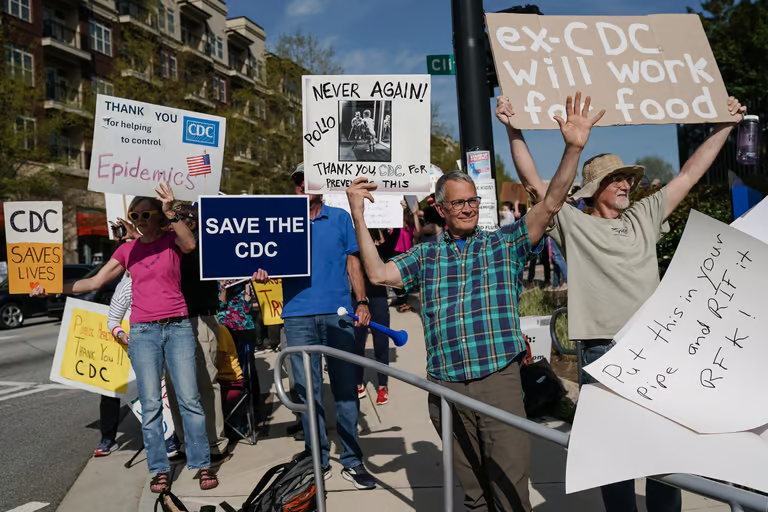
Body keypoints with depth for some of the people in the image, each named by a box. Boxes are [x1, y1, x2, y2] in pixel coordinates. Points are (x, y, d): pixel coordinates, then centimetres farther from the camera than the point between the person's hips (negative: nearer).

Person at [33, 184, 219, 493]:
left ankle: (202, 464, 5)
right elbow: (95, 282, 13)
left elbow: (190, 244, -21)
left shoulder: (172, 240, 4)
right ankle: (159, 469, 10)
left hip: (177, 328, -2)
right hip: (142, 331, 3)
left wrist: (170, 213, -31)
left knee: (189, 399, -3)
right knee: (150, 404, 2)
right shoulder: (127, 250, 12)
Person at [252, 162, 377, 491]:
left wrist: (362, 301, 0)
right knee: (308, 390, 3)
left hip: (338, 313, 0)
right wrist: (263, 273, -13)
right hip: (299, 315, 0)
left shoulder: (340, 218, 12)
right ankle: (318, 461, 15)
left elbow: (352, 262, 10)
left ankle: (352, 461, 13)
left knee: (346, 388, 3)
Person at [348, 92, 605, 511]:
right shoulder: (425, 256, 11)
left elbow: (550, 204, -4)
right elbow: (378, 274, 2)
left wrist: (573, 148, -15)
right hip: (446, 387, 2)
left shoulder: (504, 244, 6)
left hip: (499, 381, -2)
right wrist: (358, 216, -2)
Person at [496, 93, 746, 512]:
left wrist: (725, 125, 22)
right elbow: (533, 182, -6)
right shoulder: (573, 225, 1)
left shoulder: (644, 217, 14)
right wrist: (513, 130, -13)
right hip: (604, 353, -4)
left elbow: (691, 172, 20)